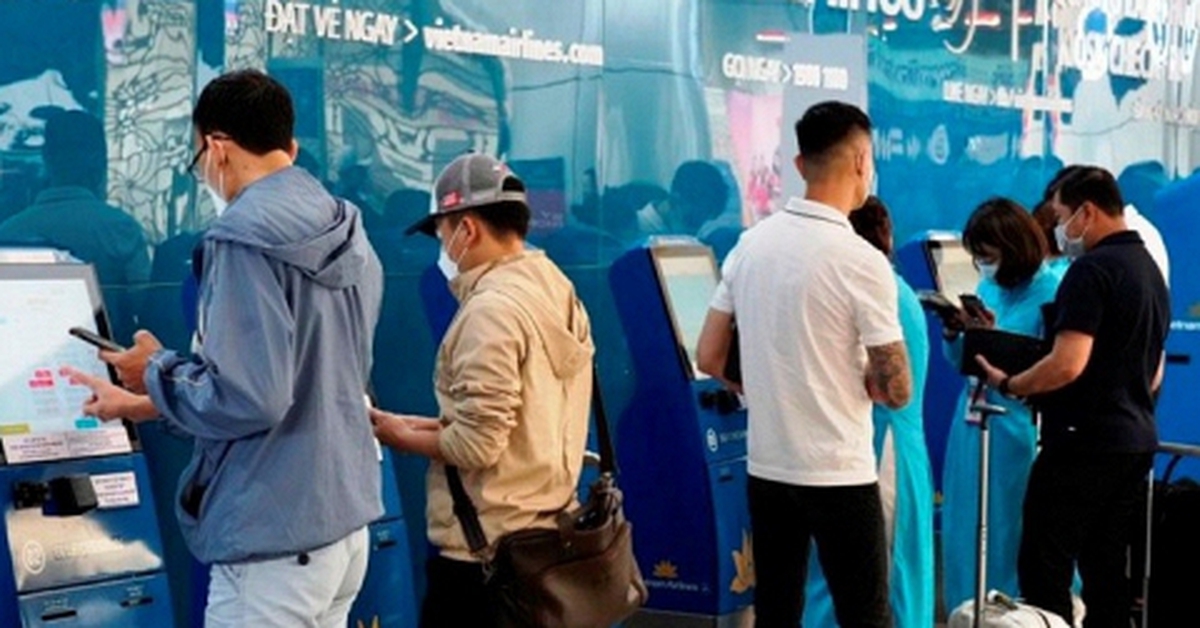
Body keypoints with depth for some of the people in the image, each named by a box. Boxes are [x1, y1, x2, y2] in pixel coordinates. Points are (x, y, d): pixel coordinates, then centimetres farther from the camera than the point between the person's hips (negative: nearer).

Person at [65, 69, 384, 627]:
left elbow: (248, 399, -22)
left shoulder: (245, 237, -16)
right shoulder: (349, 240, 10)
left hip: (277, 542, -9)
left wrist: (158, 372, -3)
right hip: (343, 522, 9)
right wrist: (148, 404, 23)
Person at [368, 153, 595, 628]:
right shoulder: (557, 292, 9)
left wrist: (401, 435, -4)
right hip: (544, 531, 9)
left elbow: (477, 445, -20)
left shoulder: (492, 309, -18)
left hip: (484, 547, -9)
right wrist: (433, 425, 12)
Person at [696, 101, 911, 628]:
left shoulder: (751, 243, 2)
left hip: (765, 466, 6)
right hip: (838, 473, -6)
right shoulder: (861, 260, -15)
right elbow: (896, 390, -12)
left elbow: (709, 358, 7)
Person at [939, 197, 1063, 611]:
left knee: (1011, 536, -1)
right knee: (968, 532, 12)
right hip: (973, 425, 7)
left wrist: (994, 336, -21)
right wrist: (953, 333, -2)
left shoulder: (1051, 292, -11)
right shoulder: (987, 287, 11)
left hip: (1019, 432, -7)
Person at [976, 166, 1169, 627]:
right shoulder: (1150, 269, 16)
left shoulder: (1091, 270, -15)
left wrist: (1009, 385, -10)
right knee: (1106, 568, 13)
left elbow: (1068, 364, -23)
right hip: (1136, 438, 10)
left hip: (1085, 440, -10)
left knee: (1044, 569, -4)